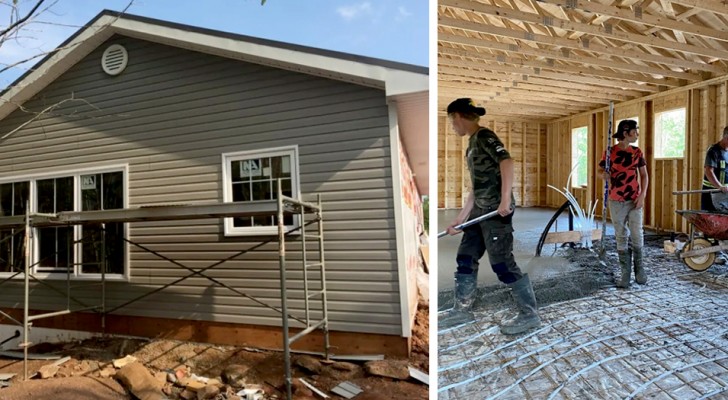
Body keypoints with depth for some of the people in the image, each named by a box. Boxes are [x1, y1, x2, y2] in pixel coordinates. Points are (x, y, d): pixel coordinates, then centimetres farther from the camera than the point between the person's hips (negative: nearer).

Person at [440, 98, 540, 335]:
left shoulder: (484, 136, -9)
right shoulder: (473, 142, 19)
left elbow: (507, 161, -25)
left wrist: (505, 199, -32)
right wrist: (460, 218, 20)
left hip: (496, 211, -10)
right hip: (481, 211, 10)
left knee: (502, 264, -4)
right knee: (465, 259, 12)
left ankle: (530, 315, 12)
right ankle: (462, 310, 24)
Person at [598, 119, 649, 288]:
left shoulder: (637, 152, 4)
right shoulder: (610, 152, -3)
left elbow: (644, 175, 7)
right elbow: (600, 170, 5)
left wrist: (642, 195, -4)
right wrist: (604, 175, -19)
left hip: (635, 200, 2)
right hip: (616, 201, -2)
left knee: (637, 235, 0)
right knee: (621, 237, 3)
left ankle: (638, 267, 23)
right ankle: (626, 273, 12)